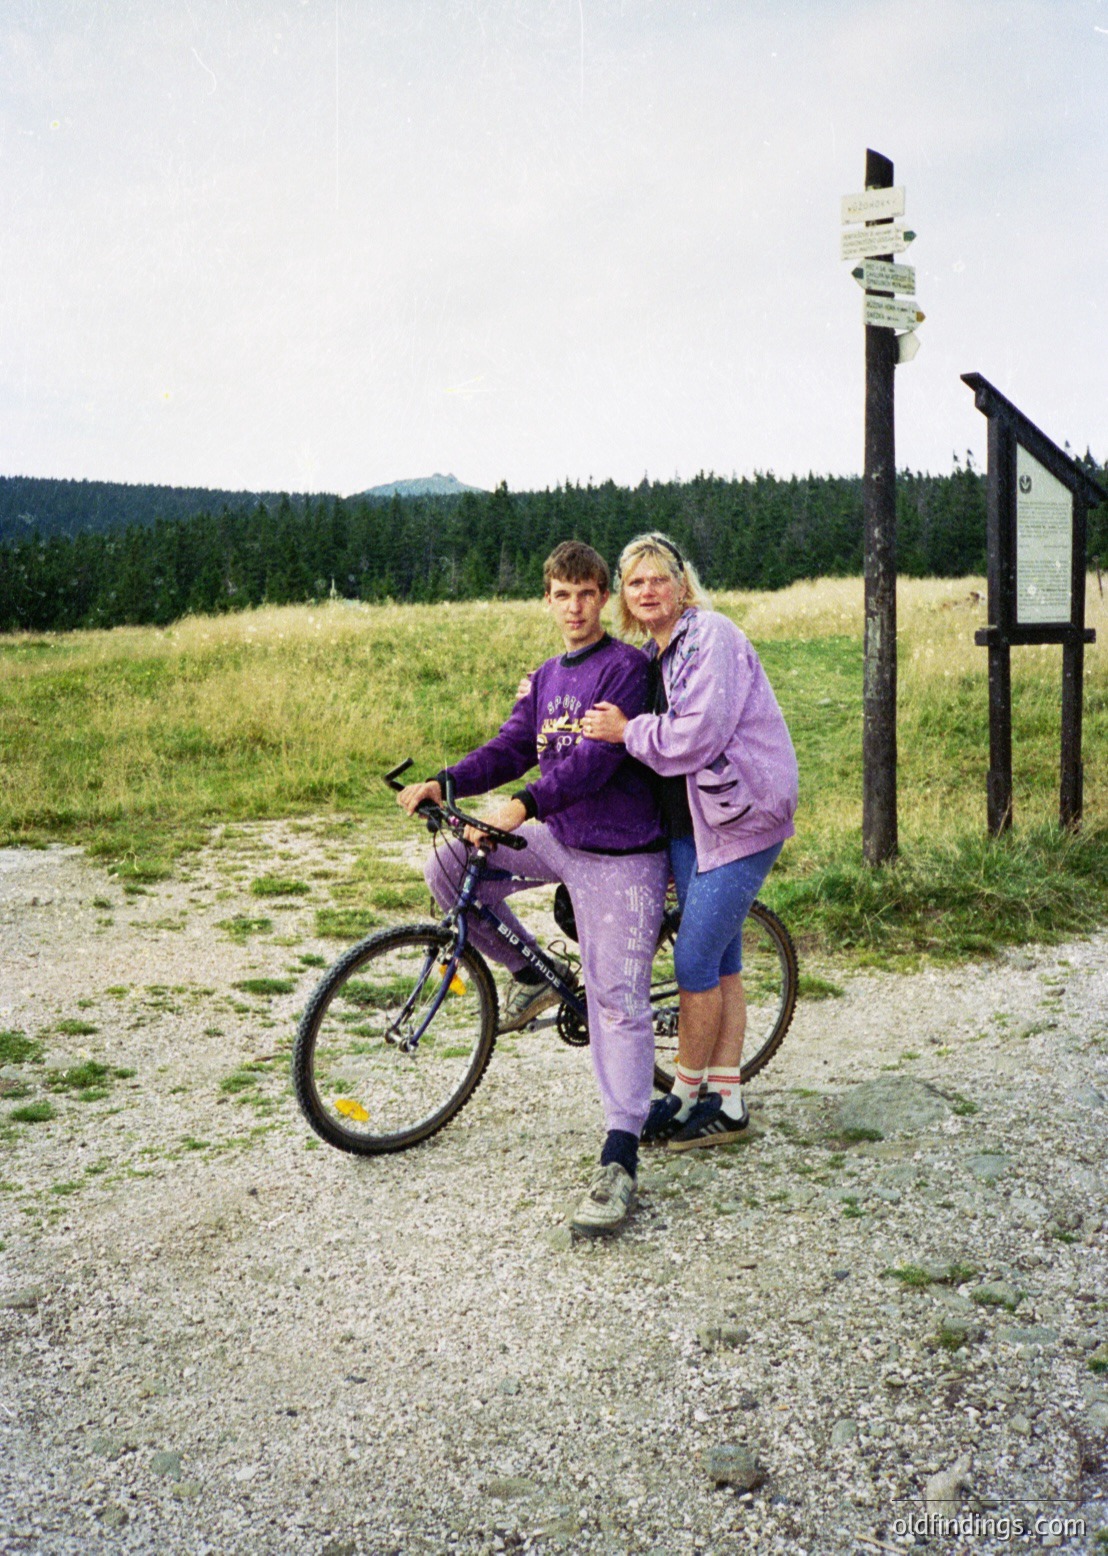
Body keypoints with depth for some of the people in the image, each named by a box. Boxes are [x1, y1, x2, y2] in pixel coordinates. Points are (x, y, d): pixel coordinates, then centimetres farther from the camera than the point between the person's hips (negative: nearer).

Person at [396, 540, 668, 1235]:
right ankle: (536, 977, 13)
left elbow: (599, 756, -21)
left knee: (618, 1000, -12)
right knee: (449, 866, -5)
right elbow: (512, 748, 9)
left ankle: (620, 1163, -11)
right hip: (559, 838, 7)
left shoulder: (626, 666, -10)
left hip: (620, 851, -7)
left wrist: (524, 804, -30)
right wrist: (444, 783, -8)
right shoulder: (545, 677, 15)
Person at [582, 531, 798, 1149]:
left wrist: (628, 731, -12)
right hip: (690, 820, 9)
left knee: (695, 964, -4)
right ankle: (726, 1102, 21)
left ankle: (686, 1095, 14)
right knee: (720, 962, 12)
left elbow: (700, 734, -24)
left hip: (741, 816, -9)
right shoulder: (652, 655, 13)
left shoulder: (713, 636, -14)